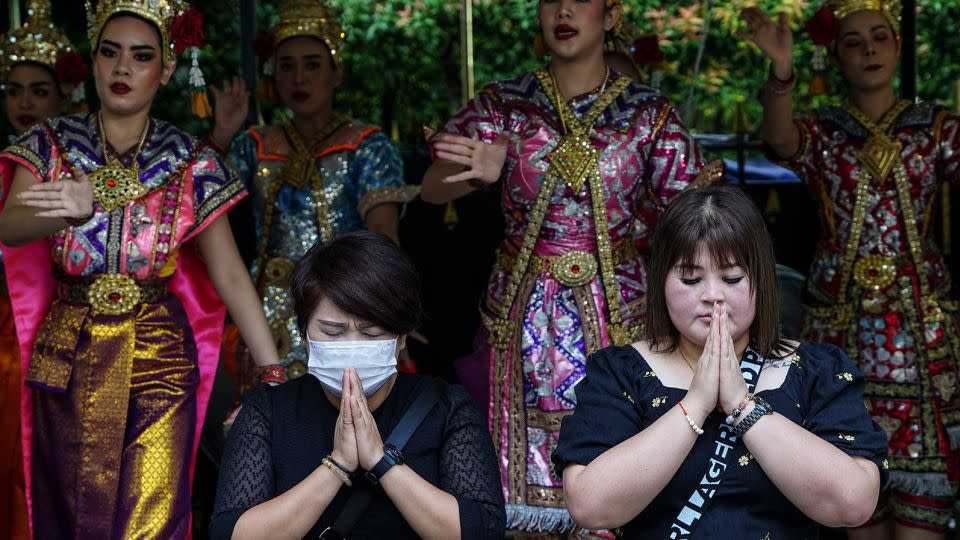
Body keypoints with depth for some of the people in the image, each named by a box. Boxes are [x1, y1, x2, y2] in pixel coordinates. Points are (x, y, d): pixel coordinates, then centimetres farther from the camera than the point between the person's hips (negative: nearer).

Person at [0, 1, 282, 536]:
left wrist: (279, 375, -11)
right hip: (68, 366, 1)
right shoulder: (52, 146, 1)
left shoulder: (189, 164, 0)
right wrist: (73, 208, -39)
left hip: (159, 367, -1)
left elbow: (231, 277, -3)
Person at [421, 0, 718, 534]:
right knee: (526, 473, 2)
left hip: (617, 317, 0)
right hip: (525, 316, 1)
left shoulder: (651, 113, 3)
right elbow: (434, 188, -8)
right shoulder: (504, 103, 4)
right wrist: (479, 172, -29)